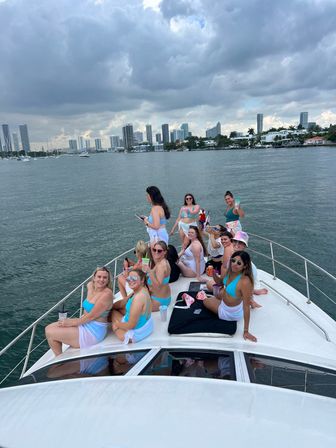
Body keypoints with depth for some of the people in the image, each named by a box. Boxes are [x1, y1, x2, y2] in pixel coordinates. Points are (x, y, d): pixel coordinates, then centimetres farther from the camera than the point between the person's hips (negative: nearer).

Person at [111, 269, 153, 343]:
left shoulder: (138, 298, -33)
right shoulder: (142, 289, -6)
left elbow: (131, 325, -26)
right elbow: (123, 303, 8)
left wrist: (116, 324, -10)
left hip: (135, 334, -9)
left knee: (113, 312, 11)